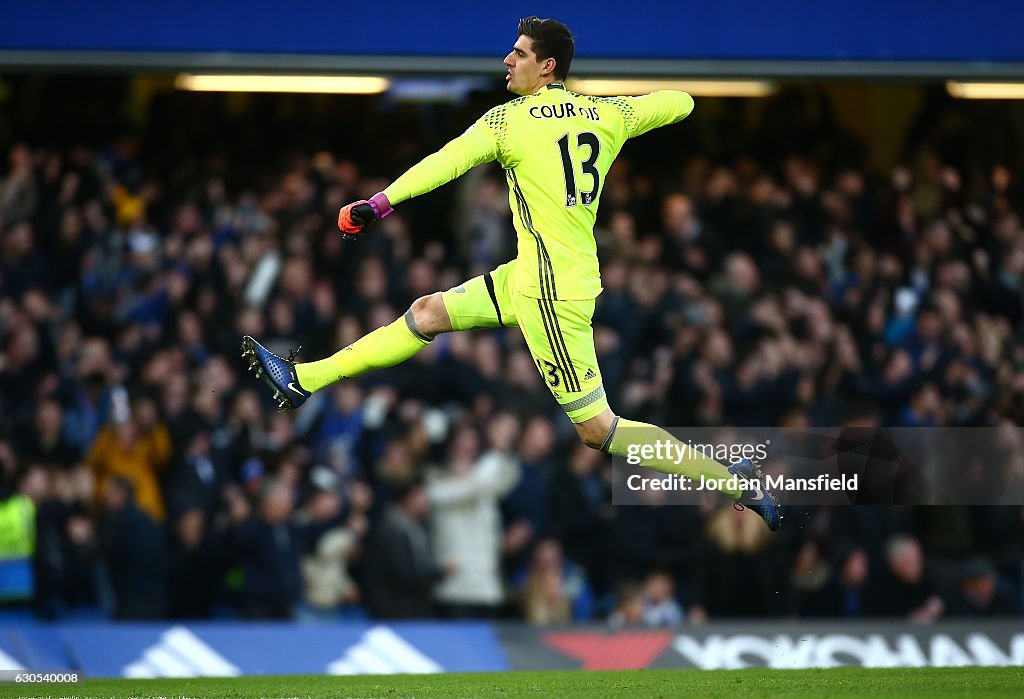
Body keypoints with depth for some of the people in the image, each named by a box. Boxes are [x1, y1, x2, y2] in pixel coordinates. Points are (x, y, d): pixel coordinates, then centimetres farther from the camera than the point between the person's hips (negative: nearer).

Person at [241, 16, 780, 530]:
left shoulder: (510, 119, -10)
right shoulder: (608, 115, 6)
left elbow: (448, 161, -17)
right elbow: (680, 102, 17)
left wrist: (381, 203, -16)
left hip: (552, 292, -9)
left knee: (596, 429, -7)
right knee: (427, 312, 13)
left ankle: (734, 479, -8)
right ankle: (304, 380, 17)